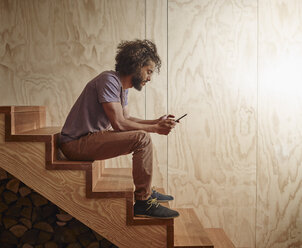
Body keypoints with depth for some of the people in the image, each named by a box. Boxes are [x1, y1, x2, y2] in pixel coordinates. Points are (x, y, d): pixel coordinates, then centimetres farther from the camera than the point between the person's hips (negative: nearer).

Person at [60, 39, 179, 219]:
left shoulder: (122, 86, 12)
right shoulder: (109, 80, -18)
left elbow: (127, 119, 18)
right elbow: (119, 123, -23)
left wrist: (156, 122, 6)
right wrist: (155, 129, -16)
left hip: (90, 138, 10)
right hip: (76, 143, -10)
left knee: (142, 139, 19)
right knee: (142, 139, -23)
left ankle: (147, 191, 24)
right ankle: (143, 202, -15)